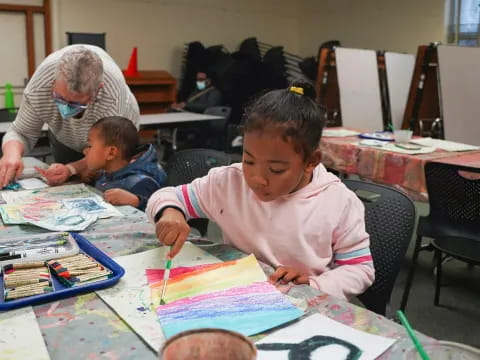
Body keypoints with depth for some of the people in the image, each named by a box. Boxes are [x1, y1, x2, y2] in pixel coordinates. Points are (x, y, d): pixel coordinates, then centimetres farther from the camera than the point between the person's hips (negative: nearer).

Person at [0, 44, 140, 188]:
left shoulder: (113, 96, -45)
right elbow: (21, 132, -25)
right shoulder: (39, 85, -38)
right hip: (64, 139, 2)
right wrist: (12, 154, -48)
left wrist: (71, 169, -54)